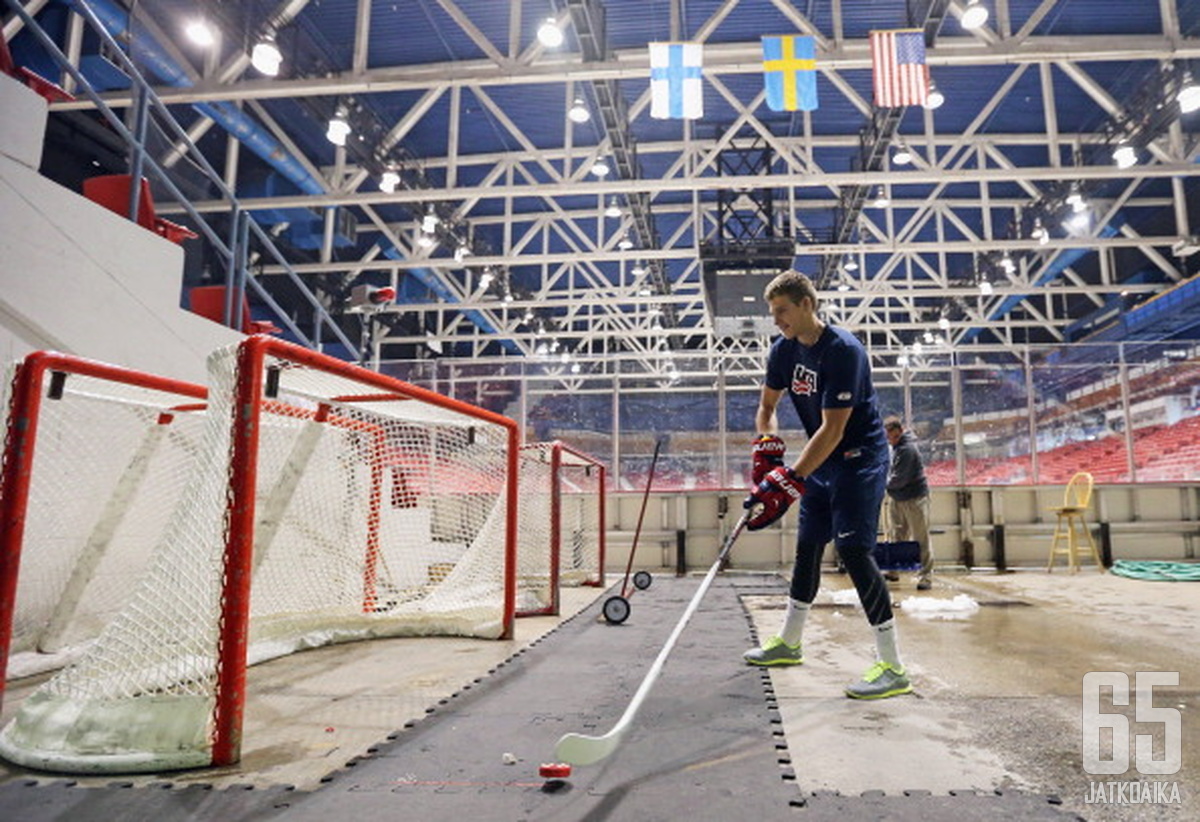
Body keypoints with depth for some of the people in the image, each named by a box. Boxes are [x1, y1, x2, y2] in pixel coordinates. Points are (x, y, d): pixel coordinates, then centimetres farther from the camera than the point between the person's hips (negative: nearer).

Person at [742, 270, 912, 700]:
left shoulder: (844, 351, -23)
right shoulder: (783, 350, 1)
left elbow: (833, 430, -27)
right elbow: (767, 406, 12)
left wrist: (791, 479, -30)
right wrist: (768, 448, -6)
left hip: (860, 458, -8)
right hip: (821, 461, 8)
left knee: (853, 549, -15)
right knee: (807, 547, 14)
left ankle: (892, 667, -6)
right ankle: (789, 643, 29)